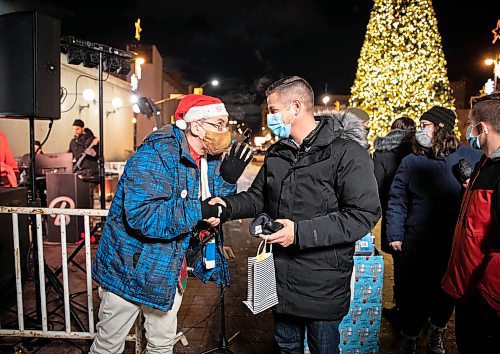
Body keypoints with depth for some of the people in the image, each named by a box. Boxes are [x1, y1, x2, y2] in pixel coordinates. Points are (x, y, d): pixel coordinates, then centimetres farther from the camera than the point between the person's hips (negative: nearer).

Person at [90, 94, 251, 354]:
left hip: (171, 272, 7)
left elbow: (215, 214, 3)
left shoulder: (211, 160, 1)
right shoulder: (155, 154, -24)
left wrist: (227, 180, -13)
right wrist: (198, 210, -31)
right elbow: (141, 214, -35)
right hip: (132, 268, -6)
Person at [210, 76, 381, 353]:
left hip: (323, 286, -5)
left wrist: (301, 232, -27)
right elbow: (258, 197, 14)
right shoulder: (276, 154, 6)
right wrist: (227, 205, -6)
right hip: (280, 278, 6)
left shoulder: (346, 153, -16)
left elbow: (363, 215, -22)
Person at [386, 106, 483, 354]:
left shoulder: (470, 157, -3)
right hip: (416, 246, 0)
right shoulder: (411, 161, 0)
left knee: (446, 294, 18)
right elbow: (397, 200, 1)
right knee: (413, 296, 8)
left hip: (455, 246, 0)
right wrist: (395, 235, -3)